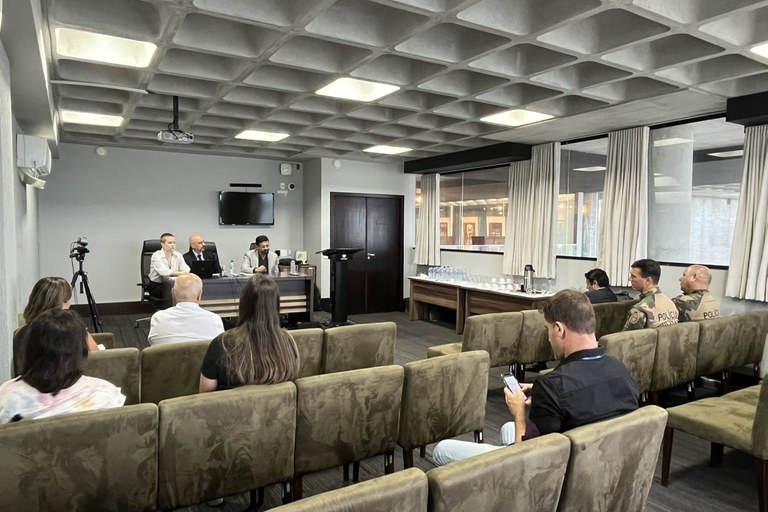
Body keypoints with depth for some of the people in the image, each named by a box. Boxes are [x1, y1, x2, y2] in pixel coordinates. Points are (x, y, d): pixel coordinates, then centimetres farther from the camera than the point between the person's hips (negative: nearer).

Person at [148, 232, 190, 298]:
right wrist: (180, 273, -26)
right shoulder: (156, 255, -9)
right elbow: (164, 272, -24)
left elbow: (186, 269, -5)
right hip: (156, 285, -4)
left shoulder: (178, 255, 6)